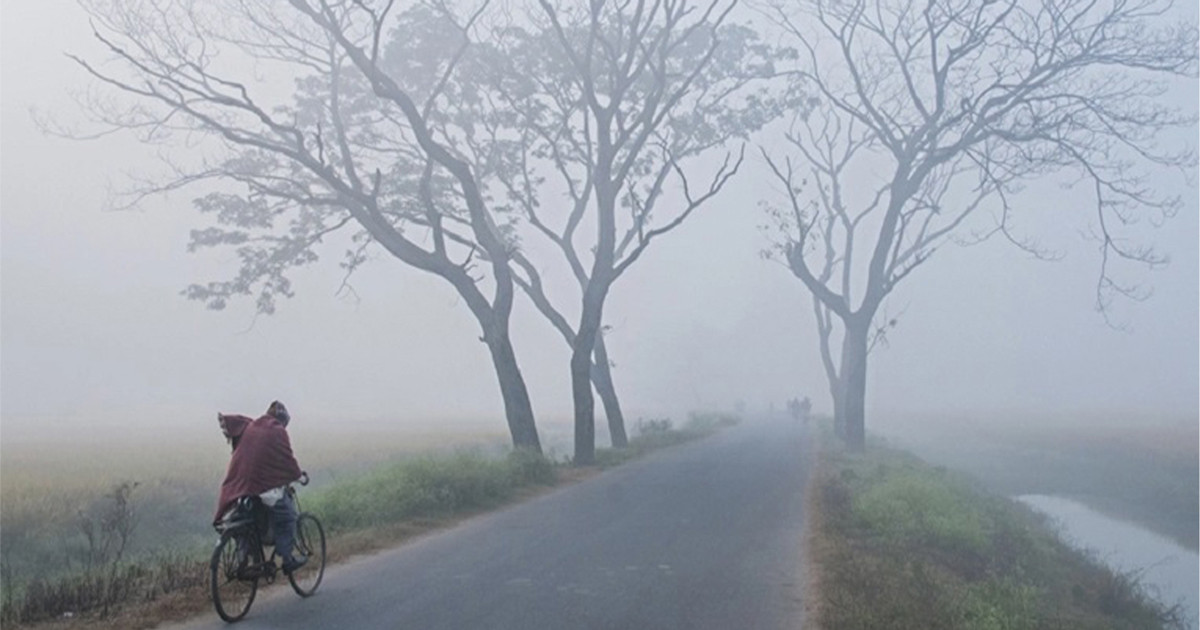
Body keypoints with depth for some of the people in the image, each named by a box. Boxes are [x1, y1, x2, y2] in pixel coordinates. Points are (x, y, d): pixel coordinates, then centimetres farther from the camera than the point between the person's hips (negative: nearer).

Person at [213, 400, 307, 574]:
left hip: (240, 481, 6)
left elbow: (223, 418, 12)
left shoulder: (250, 425, 14)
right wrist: (298, 474, 12)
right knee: (287, 516, 8)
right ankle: (287, 558, 6)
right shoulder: (278, 431, -2)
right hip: (266, 483, -6)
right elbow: (287, 459, -2)